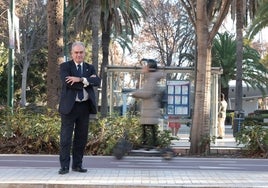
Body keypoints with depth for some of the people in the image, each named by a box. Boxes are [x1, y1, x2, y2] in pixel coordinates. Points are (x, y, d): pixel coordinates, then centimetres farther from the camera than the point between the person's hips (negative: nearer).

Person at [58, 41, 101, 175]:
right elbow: (67, 83, -16)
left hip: (85, 106, 4)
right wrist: (87, 80, -11)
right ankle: (64, 166, 2)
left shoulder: (90, 68, 13)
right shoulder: (65, 66, 2)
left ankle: (77, 165, 16)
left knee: (81, 137, 8)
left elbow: (97, 81, -6)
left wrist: (80, 79, -19)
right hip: (69, 106, -4)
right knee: (66, 137, -4)